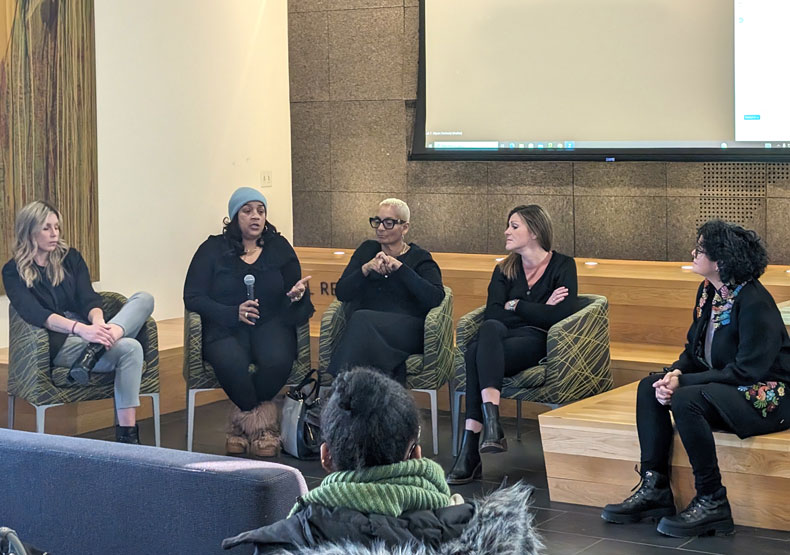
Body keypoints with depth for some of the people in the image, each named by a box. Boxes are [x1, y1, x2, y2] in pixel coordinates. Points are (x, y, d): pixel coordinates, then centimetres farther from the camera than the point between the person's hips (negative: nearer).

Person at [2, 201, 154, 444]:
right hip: (59, 344, -5)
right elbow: (34, 313, -15)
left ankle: (97, 346, -39)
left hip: (87, 330, 5)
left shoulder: (70, 258, 16)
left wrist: (98, 323, -21)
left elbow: (88, 298, 5)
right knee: (129, 348, -31)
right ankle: (126, 433, -33)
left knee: (144, 299, -18)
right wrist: (81, 329, -31)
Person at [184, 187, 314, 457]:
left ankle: (243, 421, -7)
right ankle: (263, 423, -10)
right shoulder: (213, 250, 6)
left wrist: (296, 295, -13)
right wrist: (233, 312, -14)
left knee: (278, 361, -34)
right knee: (232, 364, -37)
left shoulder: (279, 248, 14)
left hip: (271, 324, 2)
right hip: (225, 328, -2)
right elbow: (192, 298, 0)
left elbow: (294, 290, 14)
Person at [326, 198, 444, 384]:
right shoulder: (367, 250, 21)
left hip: (406, 332, -2)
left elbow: (436, 298, -9)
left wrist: (400, 267, -13)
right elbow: (341, 293, 10)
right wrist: (366, 269, -8)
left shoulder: (419, 258, 11)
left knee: (362, 320, -33)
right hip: (363, 327, 2)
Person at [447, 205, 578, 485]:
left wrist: (516, 305, -2)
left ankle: (471, 448, -42)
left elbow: (561, 316, -10)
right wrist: (537, 310, -4)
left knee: (476, 355, -33)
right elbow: (491, 314, 2)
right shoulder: (504, 270, 19)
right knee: (490, 328, -35)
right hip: (502, 336, 4)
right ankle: (490, 422, -49)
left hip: (537, 341, -4)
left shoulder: (562, 266, 6)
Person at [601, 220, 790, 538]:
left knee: (685, 400, -31)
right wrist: (676, 373, -12)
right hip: (725, 388, 9)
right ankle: (654, 488, -5)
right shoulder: (709, 292, 4)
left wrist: (684, 382, -25)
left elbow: (747, 369, -25)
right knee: (649, 388, -5)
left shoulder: (754, 302, -22)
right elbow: (695, 349, 11)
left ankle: (712, 504, -20)